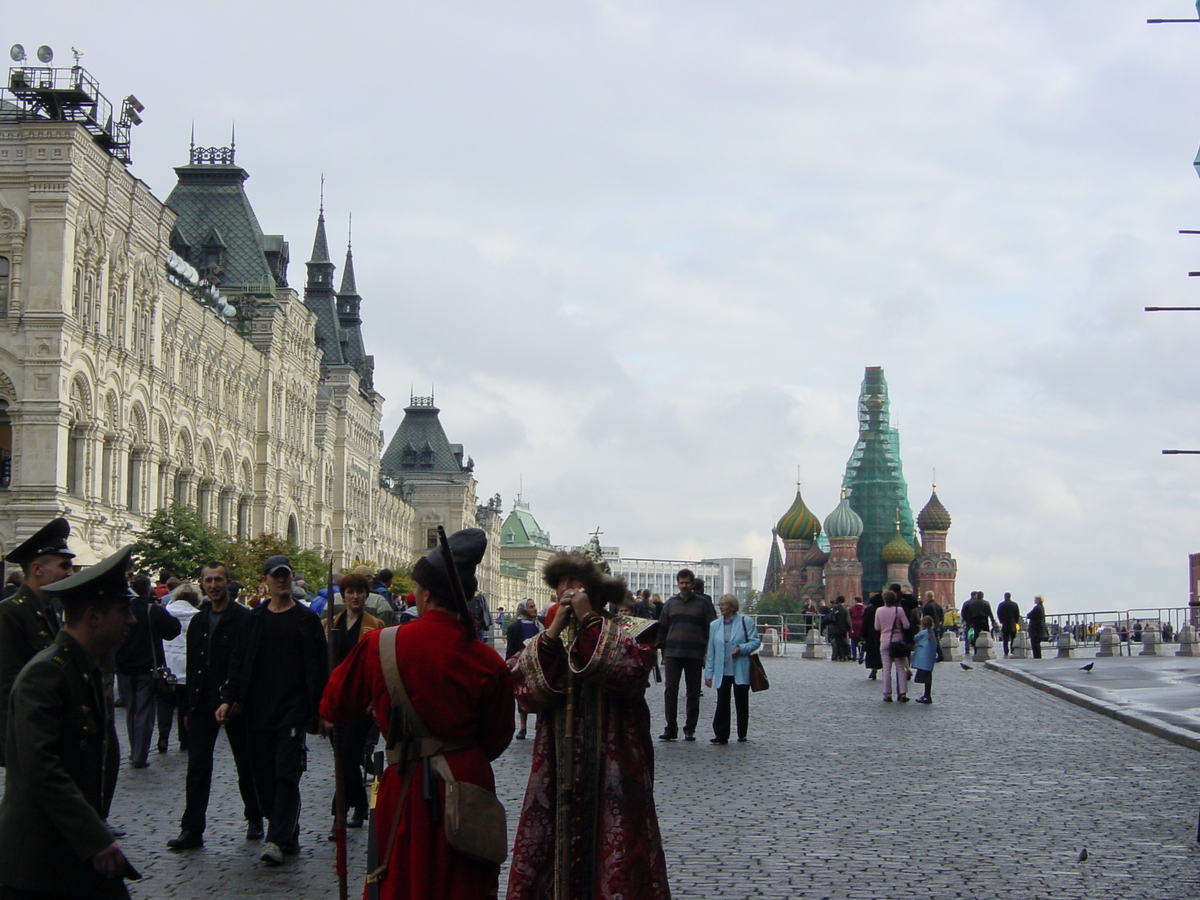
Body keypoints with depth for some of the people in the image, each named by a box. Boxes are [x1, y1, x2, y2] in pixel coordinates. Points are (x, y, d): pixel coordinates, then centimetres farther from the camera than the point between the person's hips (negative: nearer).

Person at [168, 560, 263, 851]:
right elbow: (192, 666, 16)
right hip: (203, 704, 5)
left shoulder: (244, 619, -7)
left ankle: (255, 818, 26)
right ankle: (191, 829, -3)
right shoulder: (198, 621, 12)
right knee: (197, 764, -2)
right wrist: (188, 706, 13)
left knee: (245, 764, 9)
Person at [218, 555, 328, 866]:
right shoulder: (254, 619, 11)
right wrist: (229, 698, 0)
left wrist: (319, 708, -5)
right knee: (263, 773, 4)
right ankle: (288, 834, 14)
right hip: (258, 709, 4)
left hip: (294, 708, -4)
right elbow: (239, 662, 10)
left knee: (286, 771, -11)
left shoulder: (307, 619, 4)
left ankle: (278, 839, -13)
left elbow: (318, 667, 2)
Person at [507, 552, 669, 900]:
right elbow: (527, 693, -4)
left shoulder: (628, 631, 3)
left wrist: (589, 620, -15)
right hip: (558, 766, 4)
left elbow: (628, 671, -20)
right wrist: (553, 632, -11)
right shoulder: (547, 639, 14)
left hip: (613, 765, -3)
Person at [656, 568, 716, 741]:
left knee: (693, 693, 4)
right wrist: (663, 649, 8)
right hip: (672, 654, 2)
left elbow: (710, 629, 3)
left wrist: (707, 653, -5)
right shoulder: (671, 604, 13)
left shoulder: (703, 604, 5)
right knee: (670, 691, -5)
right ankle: (671, 729, -1)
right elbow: (662, 628, 17)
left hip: (694, 655, -2)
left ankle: (690, 729, 11)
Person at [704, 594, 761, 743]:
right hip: (722, 672, 2)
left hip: (741, 671, -2)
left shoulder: (745, 622, 0)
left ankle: (742, 735, 15)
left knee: (741, 703, 6)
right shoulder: (714, 626, 11)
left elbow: (755, 641, -1)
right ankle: (721, 735, -2)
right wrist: (709, 673, 7)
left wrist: (741, 649, -19)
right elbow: (711, 651, 11)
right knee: (722, 703, -3)